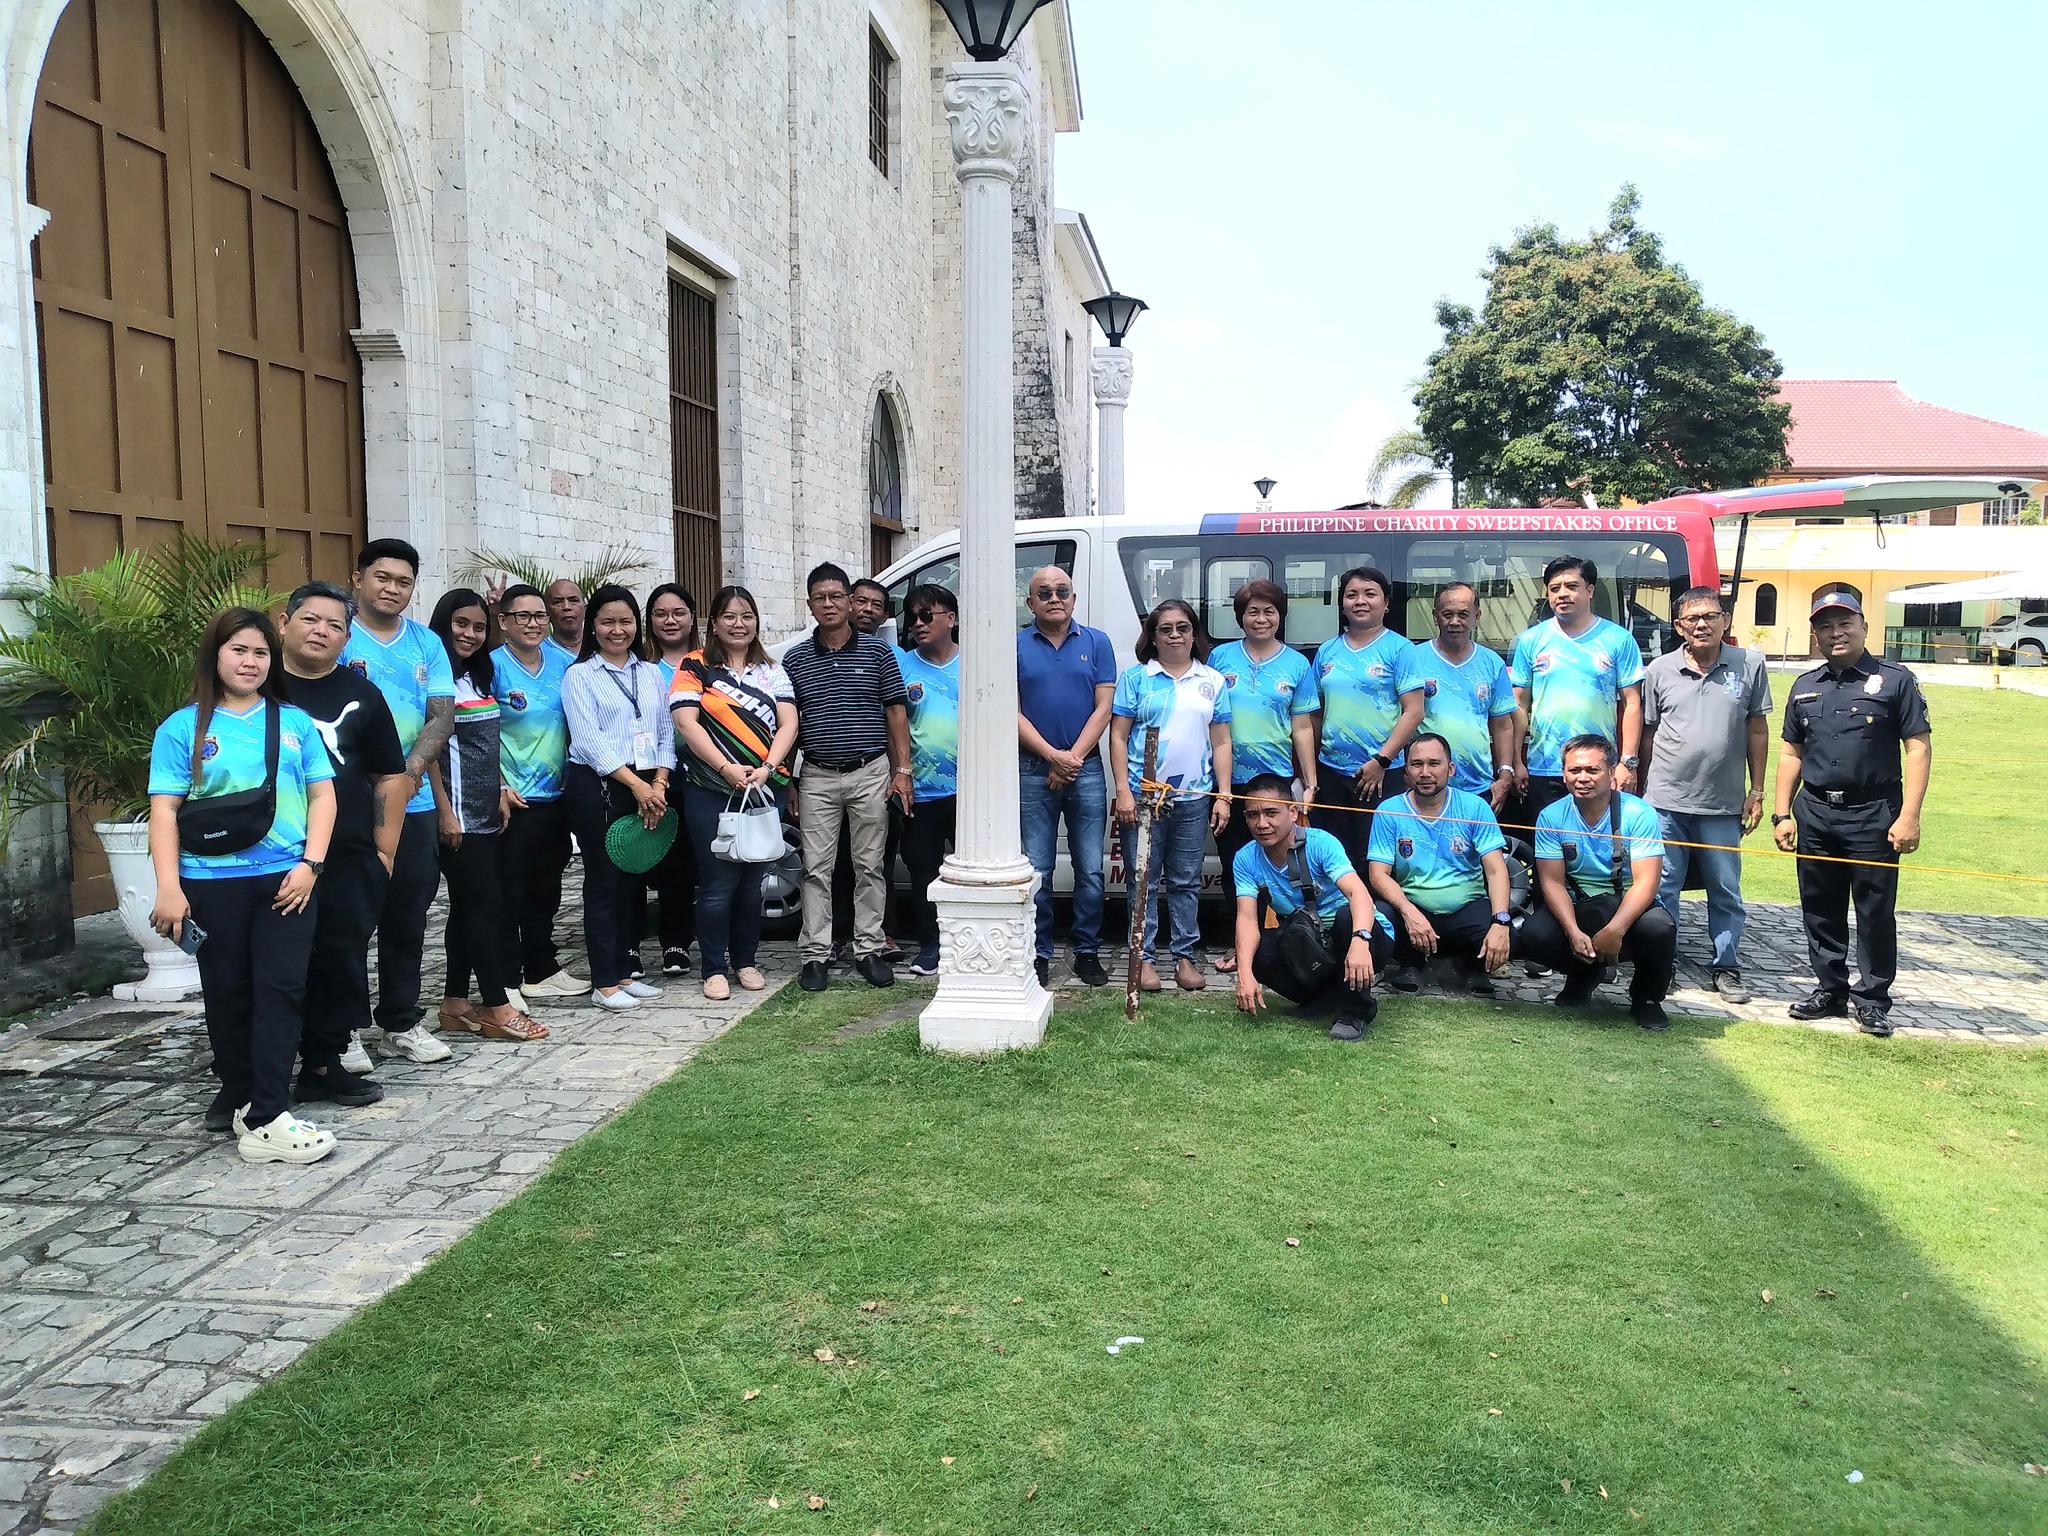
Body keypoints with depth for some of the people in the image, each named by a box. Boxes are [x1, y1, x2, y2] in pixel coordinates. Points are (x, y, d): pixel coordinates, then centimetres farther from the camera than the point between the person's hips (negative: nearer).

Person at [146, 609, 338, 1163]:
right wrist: (168, 888, -10)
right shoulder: (184, 727, 3)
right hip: (213, 882, -1)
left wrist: (310, 863, -5)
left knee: (281, 991, -6)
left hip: (286, 879, 1)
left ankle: (265, 1119, -5)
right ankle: (238, 1095, 26)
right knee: (228, 994, 10)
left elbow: (322, 794, 7)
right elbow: (164, 809, -1)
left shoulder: (295, 721, 8)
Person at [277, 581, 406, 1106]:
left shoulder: (361, 696, 9)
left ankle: (327, 1060, 20)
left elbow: (390, 778, 12)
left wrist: (384, 849, 6)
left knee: (341, 960, 7)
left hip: (348, 861, 2)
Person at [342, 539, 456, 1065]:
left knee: (408, 914, 10)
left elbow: (443, 715, 4)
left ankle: (398, 1022, 22)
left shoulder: (427, 644, 11)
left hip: (413, 802, 4)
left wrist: (412, 767, -13)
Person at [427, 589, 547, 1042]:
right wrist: (444, 810, -16)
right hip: (456, 812, -8)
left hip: (485, 812, 8)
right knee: (486, 902, -8)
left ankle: (455, 1005, 15)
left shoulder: (480, 676, 15)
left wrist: (500, 792, 12)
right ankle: (498, 1008, -3)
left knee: (467, 905, 9)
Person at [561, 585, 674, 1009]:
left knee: (631, 881, 10)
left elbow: (665, 733, 10)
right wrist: (636, 785, -16)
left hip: (648, 788, 5)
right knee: (604, 883, -2)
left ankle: (623, 972, 19)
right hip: (598, 787, -5)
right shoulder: (579, 675, -1)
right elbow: (590, 740, -10)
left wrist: (658, 784, -5)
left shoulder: (651, 672, 15)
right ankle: (604, 983, 3)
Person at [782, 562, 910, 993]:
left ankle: (868, 950, 14)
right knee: (816, 869, 2)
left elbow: (896, 714, 4)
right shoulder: (795, 659, 6)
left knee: (869, 866, 5)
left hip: (871, 773, 0)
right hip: (817, 777, 1)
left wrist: (902, 770, -2)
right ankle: (816, 954, 9)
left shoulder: (878, 652, 3)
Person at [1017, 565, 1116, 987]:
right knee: (1037, 870, 3)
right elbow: (1012, 712, -1)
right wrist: (1052, 756, -11)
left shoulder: (1096, 643, 7)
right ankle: (1039, 954, 13)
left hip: (1085, 768, 1)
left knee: (1090, 869, 3)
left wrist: (1073, 758, -8)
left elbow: (1103, 707, 1)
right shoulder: (1016, 646, 4)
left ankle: (1088, 952, 14)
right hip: (1032, 770, 0)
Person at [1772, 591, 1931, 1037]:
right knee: (1821, 910, 10)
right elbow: (1791, 752, 16)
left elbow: (1918, 748, -5)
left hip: (1874, 815, -4)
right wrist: (1782, 813, 9)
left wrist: (1909, 815, -13)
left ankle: (1872, 1000, 13)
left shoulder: (1894, 680, -2)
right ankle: (1830, 990, 23)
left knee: (1876, 912, 2)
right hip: (1815, 814, 4)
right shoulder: (1805, 687, 12)